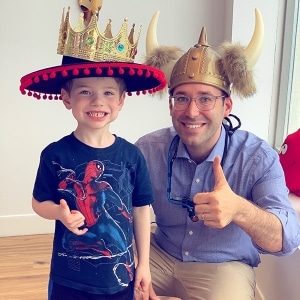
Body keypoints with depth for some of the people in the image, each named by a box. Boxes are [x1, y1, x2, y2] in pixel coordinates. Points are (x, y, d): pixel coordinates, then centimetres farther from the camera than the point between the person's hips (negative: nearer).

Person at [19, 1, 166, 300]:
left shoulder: (131, 155, -9)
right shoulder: (55, 154, -12)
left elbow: (141, 210, 0)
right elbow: (39, 203, -1)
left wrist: (143, 263, 4)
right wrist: (60, 214, -23)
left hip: (120, 275, 1)